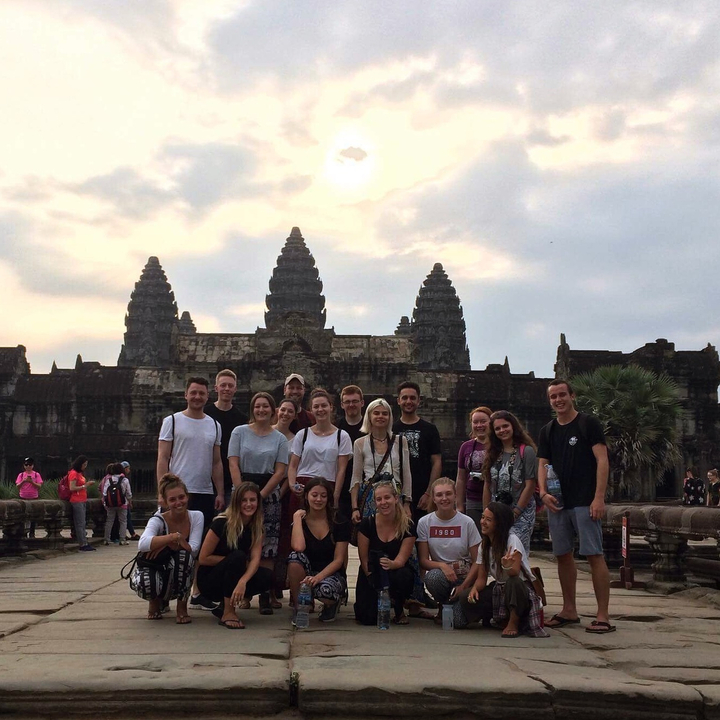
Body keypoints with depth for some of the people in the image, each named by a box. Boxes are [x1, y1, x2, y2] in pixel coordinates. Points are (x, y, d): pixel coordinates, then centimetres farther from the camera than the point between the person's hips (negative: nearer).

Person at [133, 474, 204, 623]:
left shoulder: (196, 517, -9)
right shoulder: (158, 520, -16)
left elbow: (194, 550, -22)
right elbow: (142, 544, -39)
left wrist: (166, 543, -28)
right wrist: (174, 537, -38)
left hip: (181, 579, 1)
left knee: (184, 554, -33)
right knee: (144, 582, -37)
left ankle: (181, 606, -9)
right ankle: (155, 601, 4)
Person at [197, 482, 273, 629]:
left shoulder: (256, 527, -4)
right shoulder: (222, 523, -18)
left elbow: (255, 559, -18)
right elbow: (203, 559, -16)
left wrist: (243, 581, -37)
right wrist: (237, 561, -16)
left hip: (231, 580, 5)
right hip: (209, 581, -5)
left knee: (267, 577, -20)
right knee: (238, 556, -31)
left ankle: (227, 604, -1)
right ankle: (227, 612, -24)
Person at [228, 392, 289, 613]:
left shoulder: (280, 439, 7)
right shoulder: (240, 432, 5)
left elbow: (280, 471, 1)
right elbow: (233, 465, -1)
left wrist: (261, 495, -9)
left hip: (269, 493, 1)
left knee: (267, 545, -4)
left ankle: (266, 595, -1)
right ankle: (244, 593, 6)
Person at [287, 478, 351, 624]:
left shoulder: (339, 523, -3)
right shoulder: (300, 521, 0)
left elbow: (338, 560, -8)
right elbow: (298, 547, -22)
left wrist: (318, 577, -24)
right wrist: (297, 518, -13)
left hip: (331, 574, -1)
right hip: (307, 574, 1)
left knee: (325, 589, -37)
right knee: (295, 557, -30)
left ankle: (332, 604, 5)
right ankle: (298, 608, -11)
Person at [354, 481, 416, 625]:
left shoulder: (407, 526, -10)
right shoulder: (367, 524, -10)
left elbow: (401, 560, -15)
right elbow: (364, 560, -6)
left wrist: (391, 564, -39)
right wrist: (374, 581, -20)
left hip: (396, 572, 0)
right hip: (372, 575, 1)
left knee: (404, 576, -37)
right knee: (368, 618, -22)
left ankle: (399, 610, -4)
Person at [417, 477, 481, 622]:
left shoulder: (467, 522, -6)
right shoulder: (424, 523, -4)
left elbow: (477, 561, -4)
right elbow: (423, 561, -5)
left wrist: (464, 586, -16)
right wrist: (442, 566, -25)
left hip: (466, 576, -1)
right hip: (440, 573, 1)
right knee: (432, 577, -37)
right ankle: (443, 607, -4)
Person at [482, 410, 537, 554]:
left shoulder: (526, 451, -4)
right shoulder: (493, 454, 12)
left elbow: (530, 486, -8)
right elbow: (487, 487, 13)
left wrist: (514, 513, -11)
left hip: (520, 514, -5)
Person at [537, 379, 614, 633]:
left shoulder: (589, 424, -2)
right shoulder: (547, 431, 14)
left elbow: (602, 461, -7)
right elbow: (542, 465, 12)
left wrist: (599, 497, -16)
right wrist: (543, 492, -7)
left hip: (585, 502, -6)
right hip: (557, 504, 6)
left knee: (594, 555, -7)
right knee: (563, 555, 10)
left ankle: (603, 615, -5)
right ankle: (569, 610, 20)